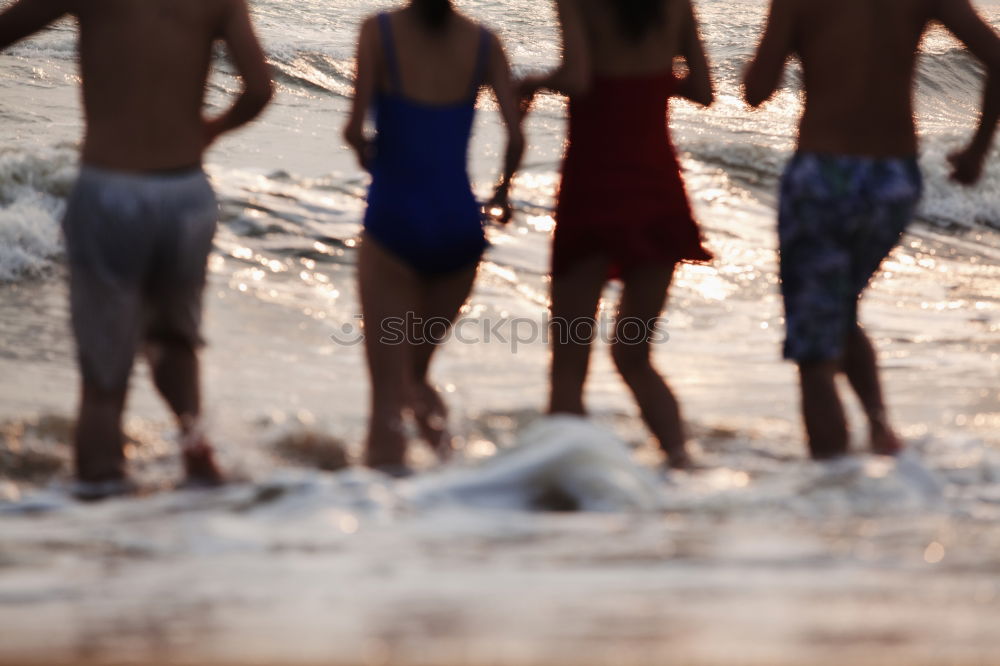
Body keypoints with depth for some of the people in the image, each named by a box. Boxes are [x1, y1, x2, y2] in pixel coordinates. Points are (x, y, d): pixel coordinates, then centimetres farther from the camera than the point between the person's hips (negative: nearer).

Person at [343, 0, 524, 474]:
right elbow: (516, 137, -5)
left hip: (394, 222, -3)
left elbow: (355, 129, -15)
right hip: (458, 226, 3)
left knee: (388, 392, 1)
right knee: (415, 375, 21)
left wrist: (362, 149, 9)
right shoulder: (483, 42, 1)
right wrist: (504, 190, 15)